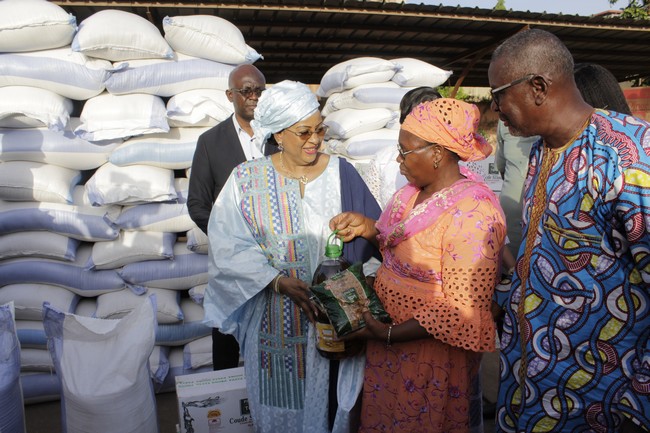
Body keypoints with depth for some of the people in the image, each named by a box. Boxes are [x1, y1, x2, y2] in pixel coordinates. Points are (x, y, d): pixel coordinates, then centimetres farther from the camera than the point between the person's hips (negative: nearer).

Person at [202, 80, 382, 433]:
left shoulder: (340, 173, -4)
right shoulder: (247, 179, -6)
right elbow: (228, 245, -11)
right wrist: (280, 281, -21)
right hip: (276, 320, 0)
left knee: (328, 397, 16)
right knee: (282, 403, 17)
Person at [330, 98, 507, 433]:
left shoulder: (471, 214, -26)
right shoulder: (417, 189, -2)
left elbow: (462, 312, -25)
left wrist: (389, 335, -23)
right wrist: (369, 228, -6)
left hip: (431, 352, -7)